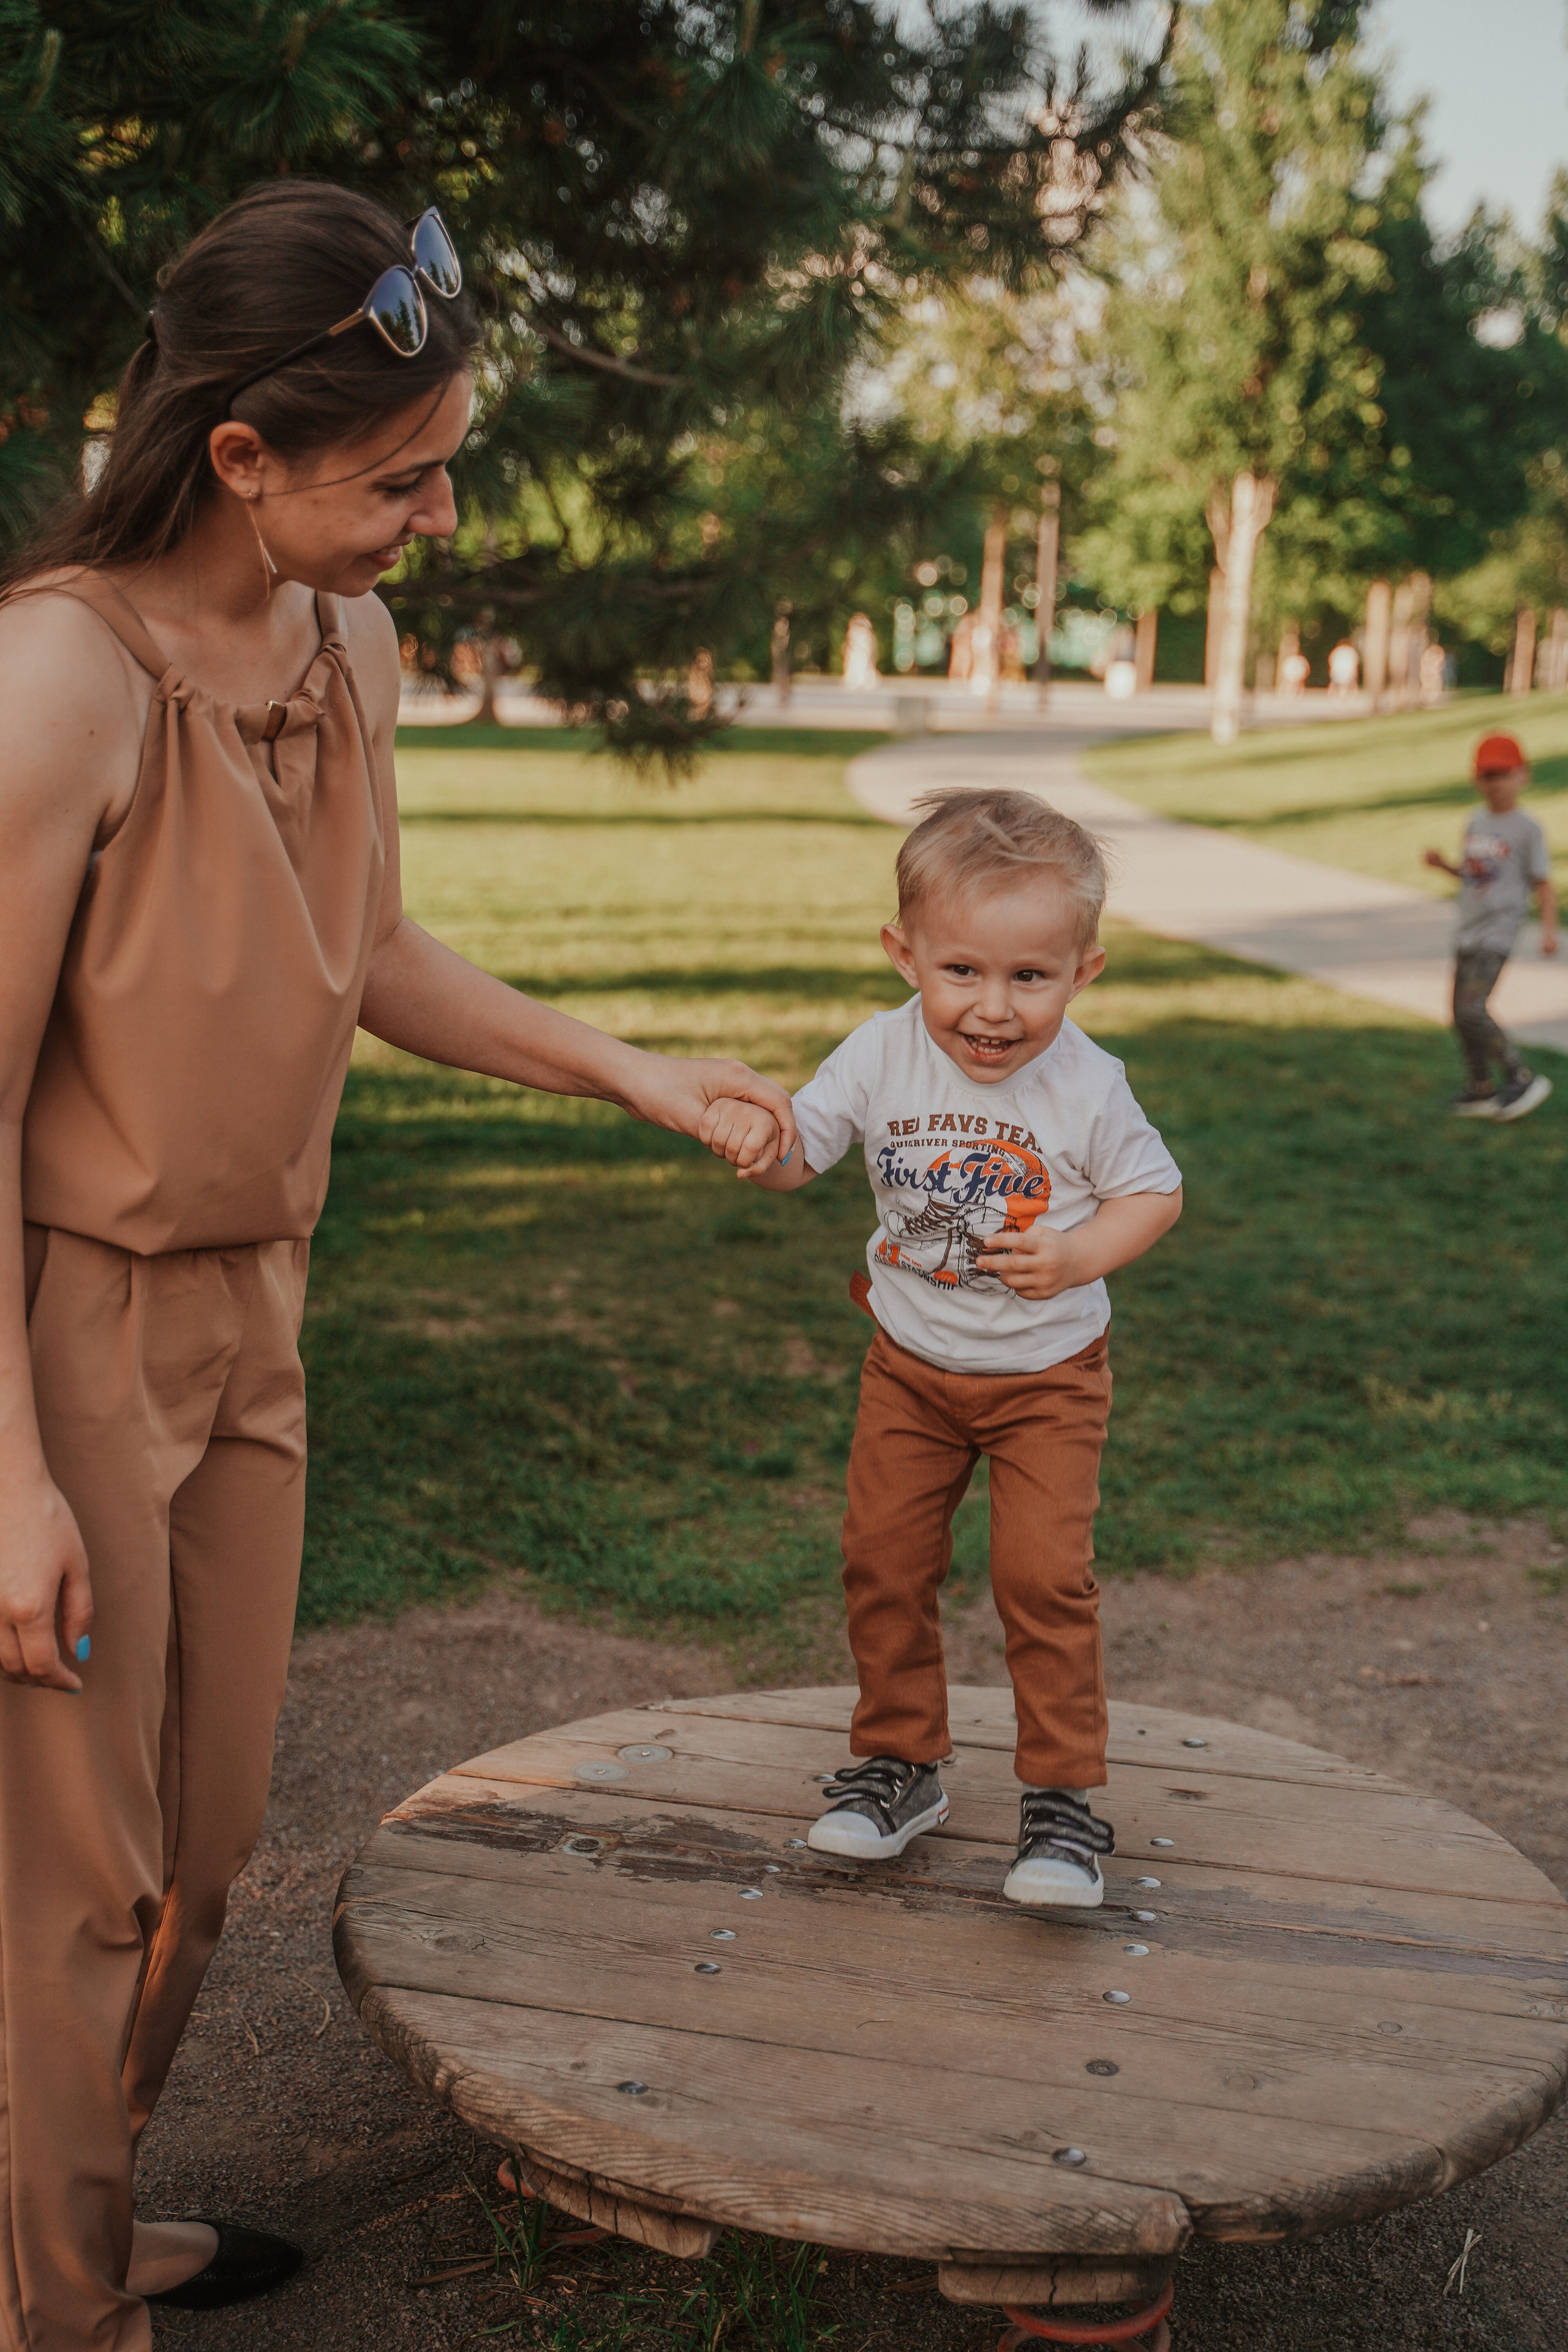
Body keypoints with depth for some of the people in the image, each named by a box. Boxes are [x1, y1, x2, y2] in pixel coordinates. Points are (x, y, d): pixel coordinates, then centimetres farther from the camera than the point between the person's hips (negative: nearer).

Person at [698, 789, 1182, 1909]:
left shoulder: (1087, 1087, -18)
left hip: (1047, 1375, -3)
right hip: (911, 1365, 3)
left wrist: (1079, 1253, -24)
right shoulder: (882, 1056, -12)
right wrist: (753, 1129, -29)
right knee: (884, 1560, 7)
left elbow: (1157, 1192, -6)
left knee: (1043, 1576, -8)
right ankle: (901, 1763, 26)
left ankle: (1065, 1797, 9)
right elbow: (800, 1155, -6)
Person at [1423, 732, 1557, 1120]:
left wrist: (1549, 929, -20)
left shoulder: (1526, 828, -7)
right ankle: (1481, 1089, 21)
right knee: (1461, 1014, 9)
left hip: (1497, 933, -7)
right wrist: (1444, 865, 6)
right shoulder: (1476, 824, 12)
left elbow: (1543, 885, -7)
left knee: (1472, 1009, -18)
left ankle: (1522, 1078, -5)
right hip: (1467, 930, 7)